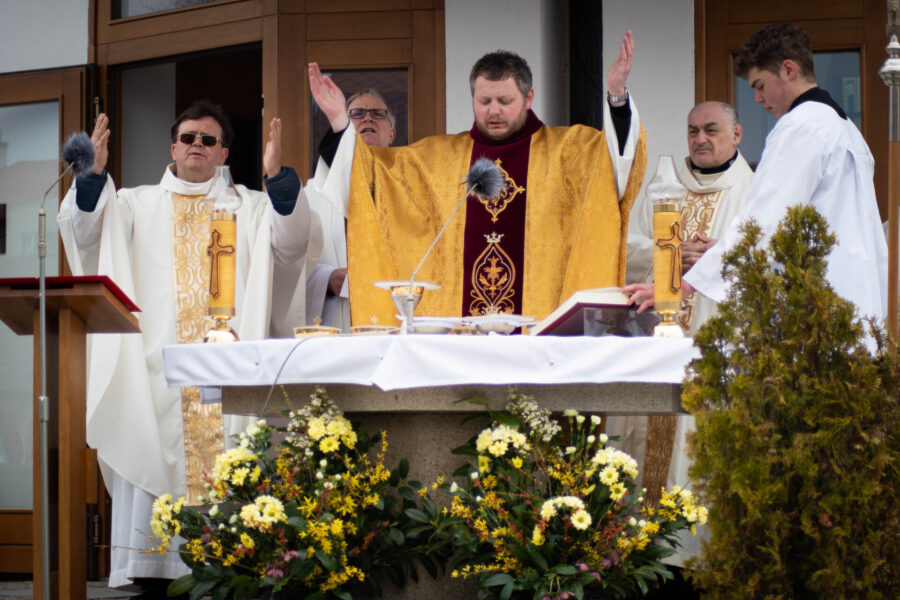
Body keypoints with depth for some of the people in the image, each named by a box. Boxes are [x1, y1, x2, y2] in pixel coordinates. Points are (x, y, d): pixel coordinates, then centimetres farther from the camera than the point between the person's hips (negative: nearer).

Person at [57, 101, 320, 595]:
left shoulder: (248, 207, 15)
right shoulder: (137, 205, 17)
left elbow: (292, 245, -1)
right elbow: (81, 230, 4)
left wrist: (278, 178, -15)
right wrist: (94, 173, -13)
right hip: (155, 369, 1)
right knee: (151, 472, -6)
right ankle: (151, 578, -4)